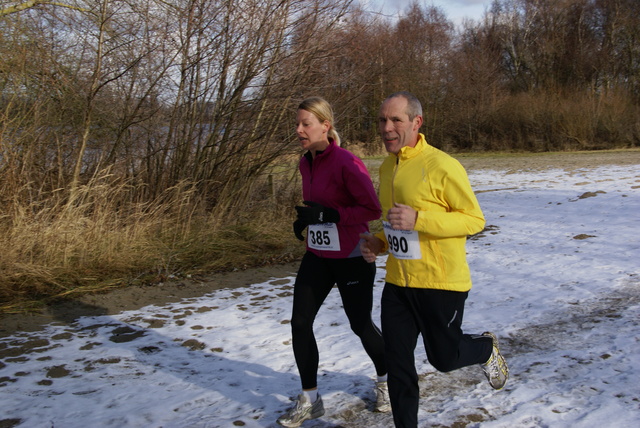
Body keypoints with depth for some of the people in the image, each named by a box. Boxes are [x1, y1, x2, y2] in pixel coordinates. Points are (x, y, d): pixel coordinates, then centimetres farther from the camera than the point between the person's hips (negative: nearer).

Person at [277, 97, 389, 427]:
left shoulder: (346, 163, -20)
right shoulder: (306, 163, 4)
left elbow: (373, 209, -22)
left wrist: (328, 215, -27)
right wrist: (305, 218, 2)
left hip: (352, 258, -7)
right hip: (317, 256, 7)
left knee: (360, 324, 9)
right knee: (299, 323, 1)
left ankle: (385, 381, 39)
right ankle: (310, 400, 16)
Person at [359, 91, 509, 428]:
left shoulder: (442, 166, -17)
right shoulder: (387, 168, 8)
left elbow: (475, 220, -16)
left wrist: (418, 219, -27)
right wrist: (378, 243, 2)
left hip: (441, 283, -6)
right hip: (397, 283, 6)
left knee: (444, 358, 11)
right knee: (397, 362, 9)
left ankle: (486, 349, 43)